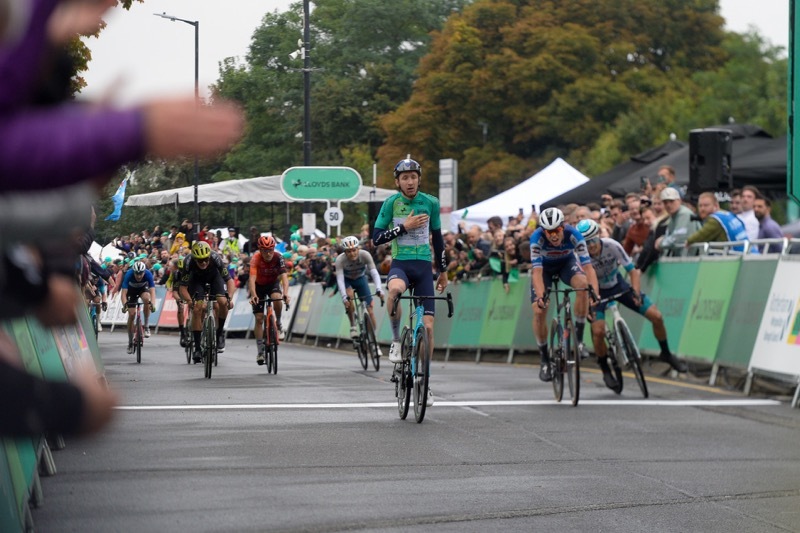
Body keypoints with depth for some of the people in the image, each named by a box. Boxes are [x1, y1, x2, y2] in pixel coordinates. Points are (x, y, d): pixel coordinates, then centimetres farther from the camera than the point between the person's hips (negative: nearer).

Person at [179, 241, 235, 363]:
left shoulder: (216, 259, -36)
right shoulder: (188, 262, -35)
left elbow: (229, 280, -32)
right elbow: (183, 287, -31)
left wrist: (229, 297, -47)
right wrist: (190, 301, -47)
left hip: (214, 276, 0)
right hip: (197, 279, 0)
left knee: (222, 302, -25)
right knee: (197, 309, -16)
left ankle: (220, 332, -1)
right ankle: (197, 347, -7)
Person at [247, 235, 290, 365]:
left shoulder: (278, 258, -26)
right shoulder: (256, 259, -29)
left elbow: (284, 276, -37)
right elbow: (252, 278, -41)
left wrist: (286, 293, -54)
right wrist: (253, 295, -57)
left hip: (273, 283, 0)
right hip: (259, 285, 0)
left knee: (277, 298, -34)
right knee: (259, 318, -7)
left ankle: (278, 325, -9)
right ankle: (261, 350, 2)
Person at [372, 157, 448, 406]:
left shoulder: (430, 203, 3)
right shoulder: (391, 203, -3)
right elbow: (376, 238, -5)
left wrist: (443, 270, 19)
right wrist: (405, 227, -15)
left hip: (424, 266, 2)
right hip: (400, 264, -2)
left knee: (427, 325, -3)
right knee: (395, 289, -40)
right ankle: (396, 340, -17)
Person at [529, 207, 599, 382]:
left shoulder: (573, 235, -33)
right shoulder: (537, 238, -35)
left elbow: (588, 266, -37)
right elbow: (537, 271, -40)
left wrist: (595, 293, -50)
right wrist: (540, 296, -55)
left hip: (567, 262, 0)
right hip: (545, 267, 0)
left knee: (583, 284, -33)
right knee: (539, 311, -16)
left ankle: (579, 338, -19)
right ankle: (545, 360, 3)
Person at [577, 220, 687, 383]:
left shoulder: (611, 245, -25)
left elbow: (632, 270, -21)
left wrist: (636, 292, -34)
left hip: (619, 285, 2)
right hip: (599, 292, -2)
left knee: (656, 316, -7)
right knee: (598, 331, -23)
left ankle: (666, 354, 18)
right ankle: (606, 371, 1)